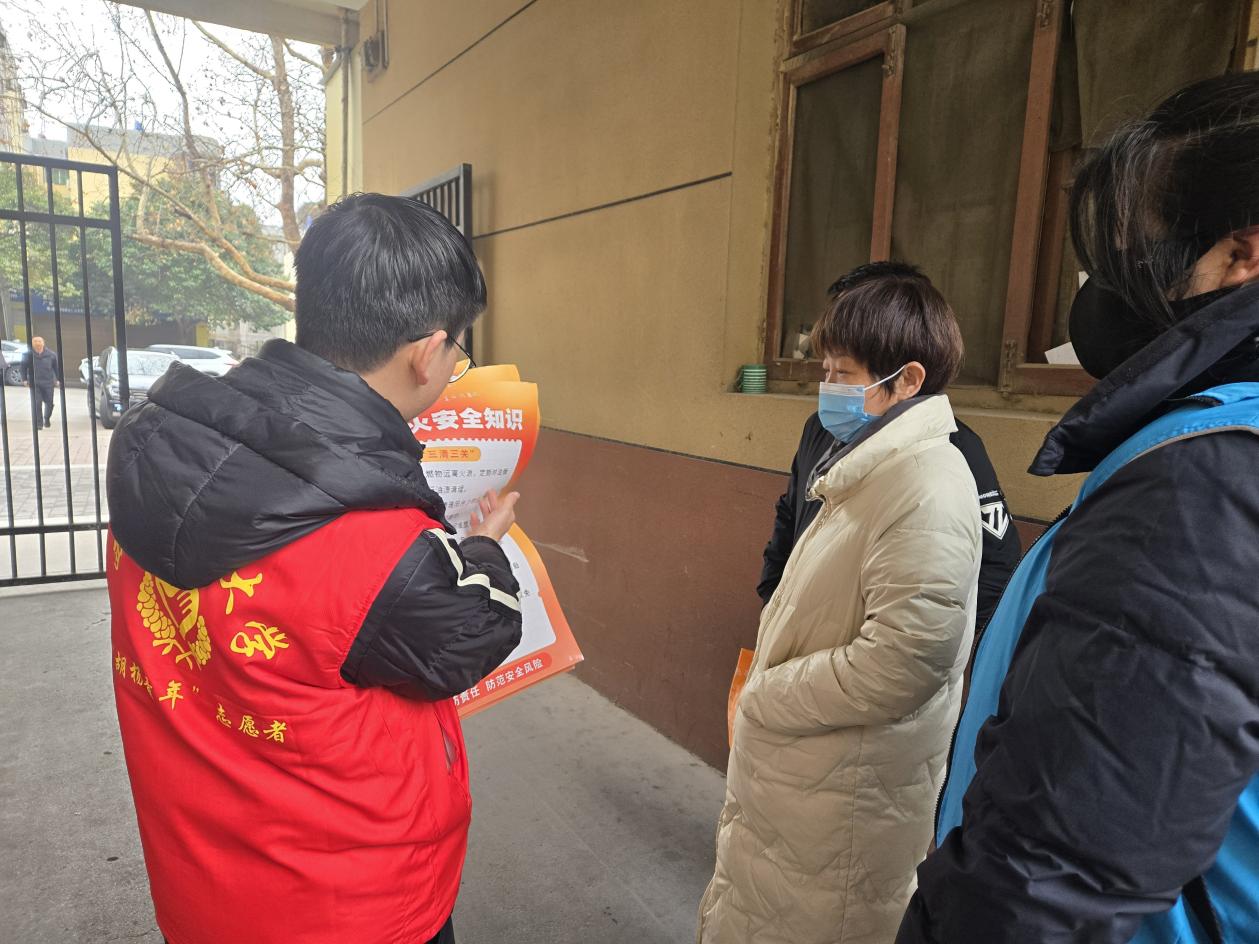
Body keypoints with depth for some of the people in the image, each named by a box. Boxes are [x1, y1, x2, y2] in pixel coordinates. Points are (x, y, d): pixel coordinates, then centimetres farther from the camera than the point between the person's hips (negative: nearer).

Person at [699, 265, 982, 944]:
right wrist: (761, 690, 4)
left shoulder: (927, 491, -24)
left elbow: (899, 663, -30)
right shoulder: (874, 467, 6)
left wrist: (763, 700, -17)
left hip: (844, 798, -8)